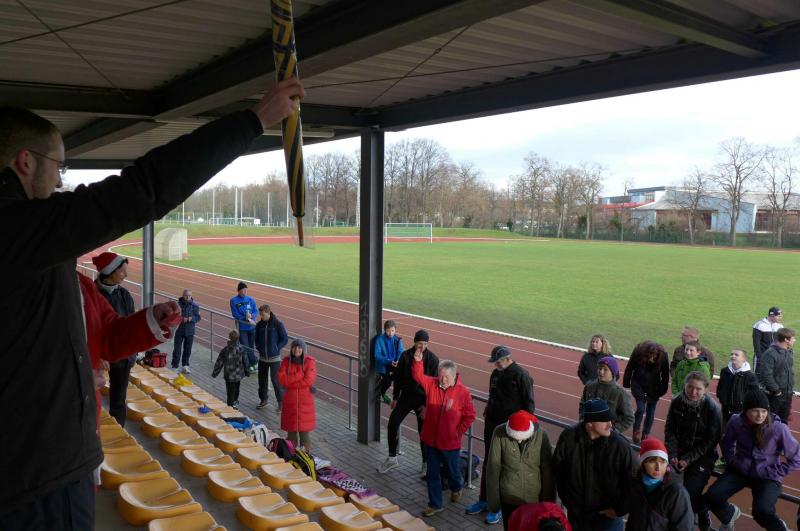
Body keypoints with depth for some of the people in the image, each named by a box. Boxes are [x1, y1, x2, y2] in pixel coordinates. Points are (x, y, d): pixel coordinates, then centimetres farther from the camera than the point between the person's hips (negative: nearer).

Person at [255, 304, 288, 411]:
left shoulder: (278, 324, -11)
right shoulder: (259, 325, 0)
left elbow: (285, 339, -6)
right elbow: (256, 338, 15)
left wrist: (276, 348, -12)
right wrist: (258, 348, 1)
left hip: (274, 358, -4)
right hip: (262, 357, 5)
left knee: (275, 379, -5)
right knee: (262, 379, 12)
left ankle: (281, 402, 7)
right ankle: (263, 399, 30)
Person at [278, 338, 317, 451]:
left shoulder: (310, 361, -7)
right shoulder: (286, 361, 1)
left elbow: (309, 380, -17)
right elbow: (281, 378, -11)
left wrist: (290, 381, -11)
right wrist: (300, 375, -16)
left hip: (305, 400, -2)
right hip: (290, 400, 2)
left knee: (304, 428, 2)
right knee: (291, 428, 9)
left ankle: (306, 453, 13)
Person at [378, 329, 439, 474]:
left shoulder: (432, 359, -11)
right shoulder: (406, 356, -4)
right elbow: (398, 377, 4)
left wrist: (427, 405, -11)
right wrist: (395, 398, 3)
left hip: (423, 399, -2)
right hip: (406, 395, 3)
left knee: (423, 431, 4)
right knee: (392, 423, -5)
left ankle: (426, 463, 21)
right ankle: (392, 458, 11)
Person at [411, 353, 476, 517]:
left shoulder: (463, 392, -14)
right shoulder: (431, 384, -5)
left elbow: (470, 416, -6)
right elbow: (418, 376, -16)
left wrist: (459, 432, -6)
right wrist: (418, 360, -31)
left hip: (450, 442, -3)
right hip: (431, 439, 3)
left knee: (452, 471, 18)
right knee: (432, 474, 11)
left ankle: (456, 488, 51)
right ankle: (435, 504, 25)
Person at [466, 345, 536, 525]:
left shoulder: (521, 375, -15)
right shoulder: (496, 373, 7)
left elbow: (529, 403, -13)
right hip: (492, 424, 7)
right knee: (488, 463, 15)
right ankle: (484, 500, 29)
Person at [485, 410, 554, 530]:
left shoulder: (541, 435, -16)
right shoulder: (500, 433, -17)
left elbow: (548, 472, -7)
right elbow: (493, 468, -10)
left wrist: (548, 502, -2)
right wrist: (493, 500, -5)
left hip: (534, 500, 0)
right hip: (509, 499, 0)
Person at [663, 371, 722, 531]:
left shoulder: (712, 408, -14)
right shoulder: (677, 402, -6)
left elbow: (711, 440, -11)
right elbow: (670, 429, 0)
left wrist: (688, 459, -17)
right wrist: (673, 454, -13)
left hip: (702, 455, -3)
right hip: (679, 450, 3)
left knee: (690, 492, -16)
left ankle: (702, 516, 18)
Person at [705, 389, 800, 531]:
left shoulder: (778, 428, -18)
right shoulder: (736, 422, -10)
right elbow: (726, 444, 12)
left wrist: (773, 473, -8)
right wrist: (733, 461, 1)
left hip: (767, 477, -3)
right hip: (740, 470, 3)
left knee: (762, 512, -28)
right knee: (712, 497, -13)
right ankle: (729, 516, 24)